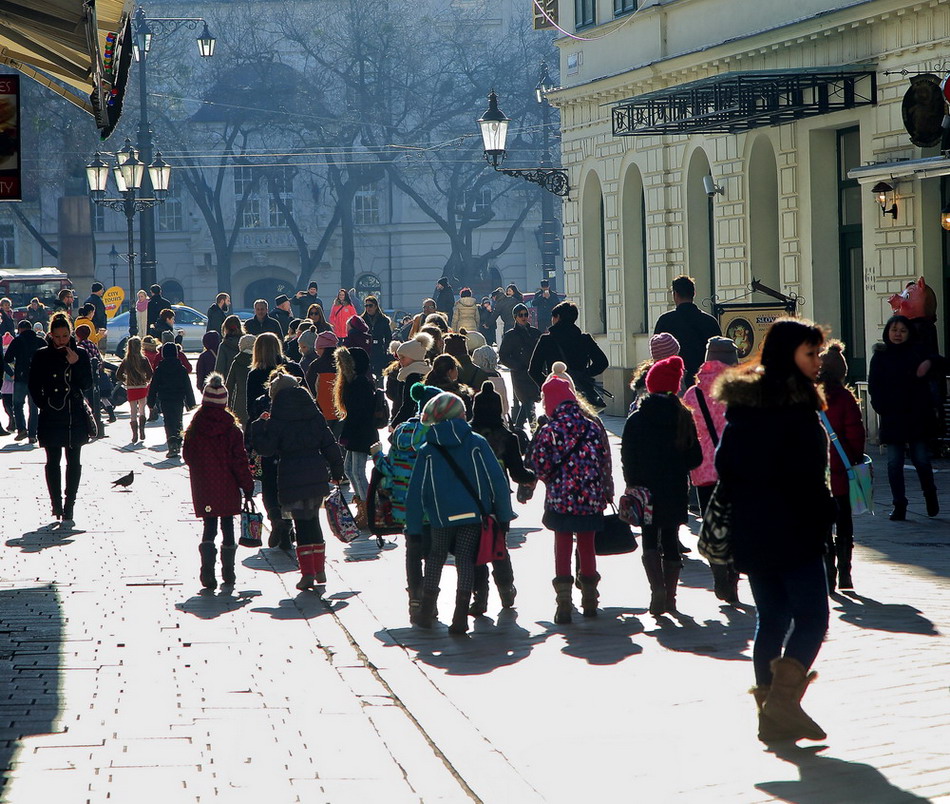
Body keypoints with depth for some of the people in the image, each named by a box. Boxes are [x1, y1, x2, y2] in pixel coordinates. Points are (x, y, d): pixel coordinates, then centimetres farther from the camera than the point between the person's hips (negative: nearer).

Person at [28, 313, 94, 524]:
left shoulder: (80, 354, 2)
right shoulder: (42, 356, 2)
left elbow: (87, 385, -2)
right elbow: (34, 386, 7)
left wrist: (75, 364, -13)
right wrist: (44, 405, 0)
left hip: (76, 417, 0)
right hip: (51, 418, 0)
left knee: (74, 462, -1)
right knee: (53, 461, 3)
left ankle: (68, 508, 2)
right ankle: (57, 506, 10)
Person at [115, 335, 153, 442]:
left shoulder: (125, 361, -3)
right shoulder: (143, 360, -9)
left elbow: (118, 375, -2)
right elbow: (150, 373, -12)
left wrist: (125, 381, 12)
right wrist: (147, 381, 7)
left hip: (130, 389, 1)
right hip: (142, 388, -1)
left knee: (133, 412, 7)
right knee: (142, 410, 16)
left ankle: (135, 434, 0)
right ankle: (142, 431, 7)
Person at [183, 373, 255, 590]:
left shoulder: (194, 430, -5)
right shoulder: (232, 429, -9)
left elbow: (187, 456, 5)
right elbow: (239, 461, -8)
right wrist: (248, 486, -1)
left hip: (203, 489, 1)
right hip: (228, 488, -1)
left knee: (209, 526, 9)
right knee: (227, 526, 11)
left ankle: (207, 569, -11)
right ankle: (228, 574, 14)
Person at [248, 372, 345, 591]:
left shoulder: (277, 420, -8)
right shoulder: (314, 415, 6)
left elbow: (266, 448, -10)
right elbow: (329, 444, 8)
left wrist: (259, 426, 4)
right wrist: (336, 472, 17)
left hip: (292, 479, -4)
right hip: (316, 476, 4)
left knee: (302, 525, 0)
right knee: (313, 520, 18)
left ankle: (308, 573, -5)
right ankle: (319, 570, 23)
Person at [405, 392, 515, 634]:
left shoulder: (427, 451, -1)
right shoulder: (477, 443, -1)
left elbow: (416, 492, -1)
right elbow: (497, 480, -3)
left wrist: (413, 528, 5)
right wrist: (504, 514, 4)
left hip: (441, 517, 0)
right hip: (474, 514, 0)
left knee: (436, 556, 19)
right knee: (465, 559, 6)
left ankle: (426, 611, 16)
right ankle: (461, 615, -3)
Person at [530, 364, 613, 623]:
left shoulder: (549, 430, -11)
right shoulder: (593, 424, -1)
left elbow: (540, 466, -10)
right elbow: (606, 459, 3)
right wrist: (606, 492, 12)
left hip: (561, 498, -3)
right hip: (592, 498, 3)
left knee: (562, 548, 6)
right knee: (587, 547, 16)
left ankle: (564, 604, 1)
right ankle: (590, 601, 24)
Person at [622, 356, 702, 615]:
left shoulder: (637, 419, -6)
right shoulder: (683, 417, -3)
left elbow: (628, 458, -6)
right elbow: (696, 457, 1)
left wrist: (633, 485, 5)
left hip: (646, 490, -2)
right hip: (676, 491, 2)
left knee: (650, 540, 6)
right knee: (671, 541, 11)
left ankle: (657, 589, -14)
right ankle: (670, 596, 13)